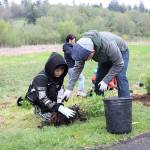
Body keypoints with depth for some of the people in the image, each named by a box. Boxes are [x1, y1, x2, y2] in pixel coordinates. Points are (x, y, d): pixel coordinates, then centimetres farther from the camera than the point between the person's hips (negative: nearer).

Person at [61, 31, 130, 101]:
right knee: (98, 79, -2)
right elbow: (78, 67, -21)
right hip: (105, 57, 6)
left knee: (120, 77, -23)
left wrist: (106, 81, -34)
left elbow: (118, 64, -32)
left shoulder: (108, 45, -44)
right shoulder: (84, 47, -28)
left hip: (120, 52, -5)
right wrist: (69, 89, -25)